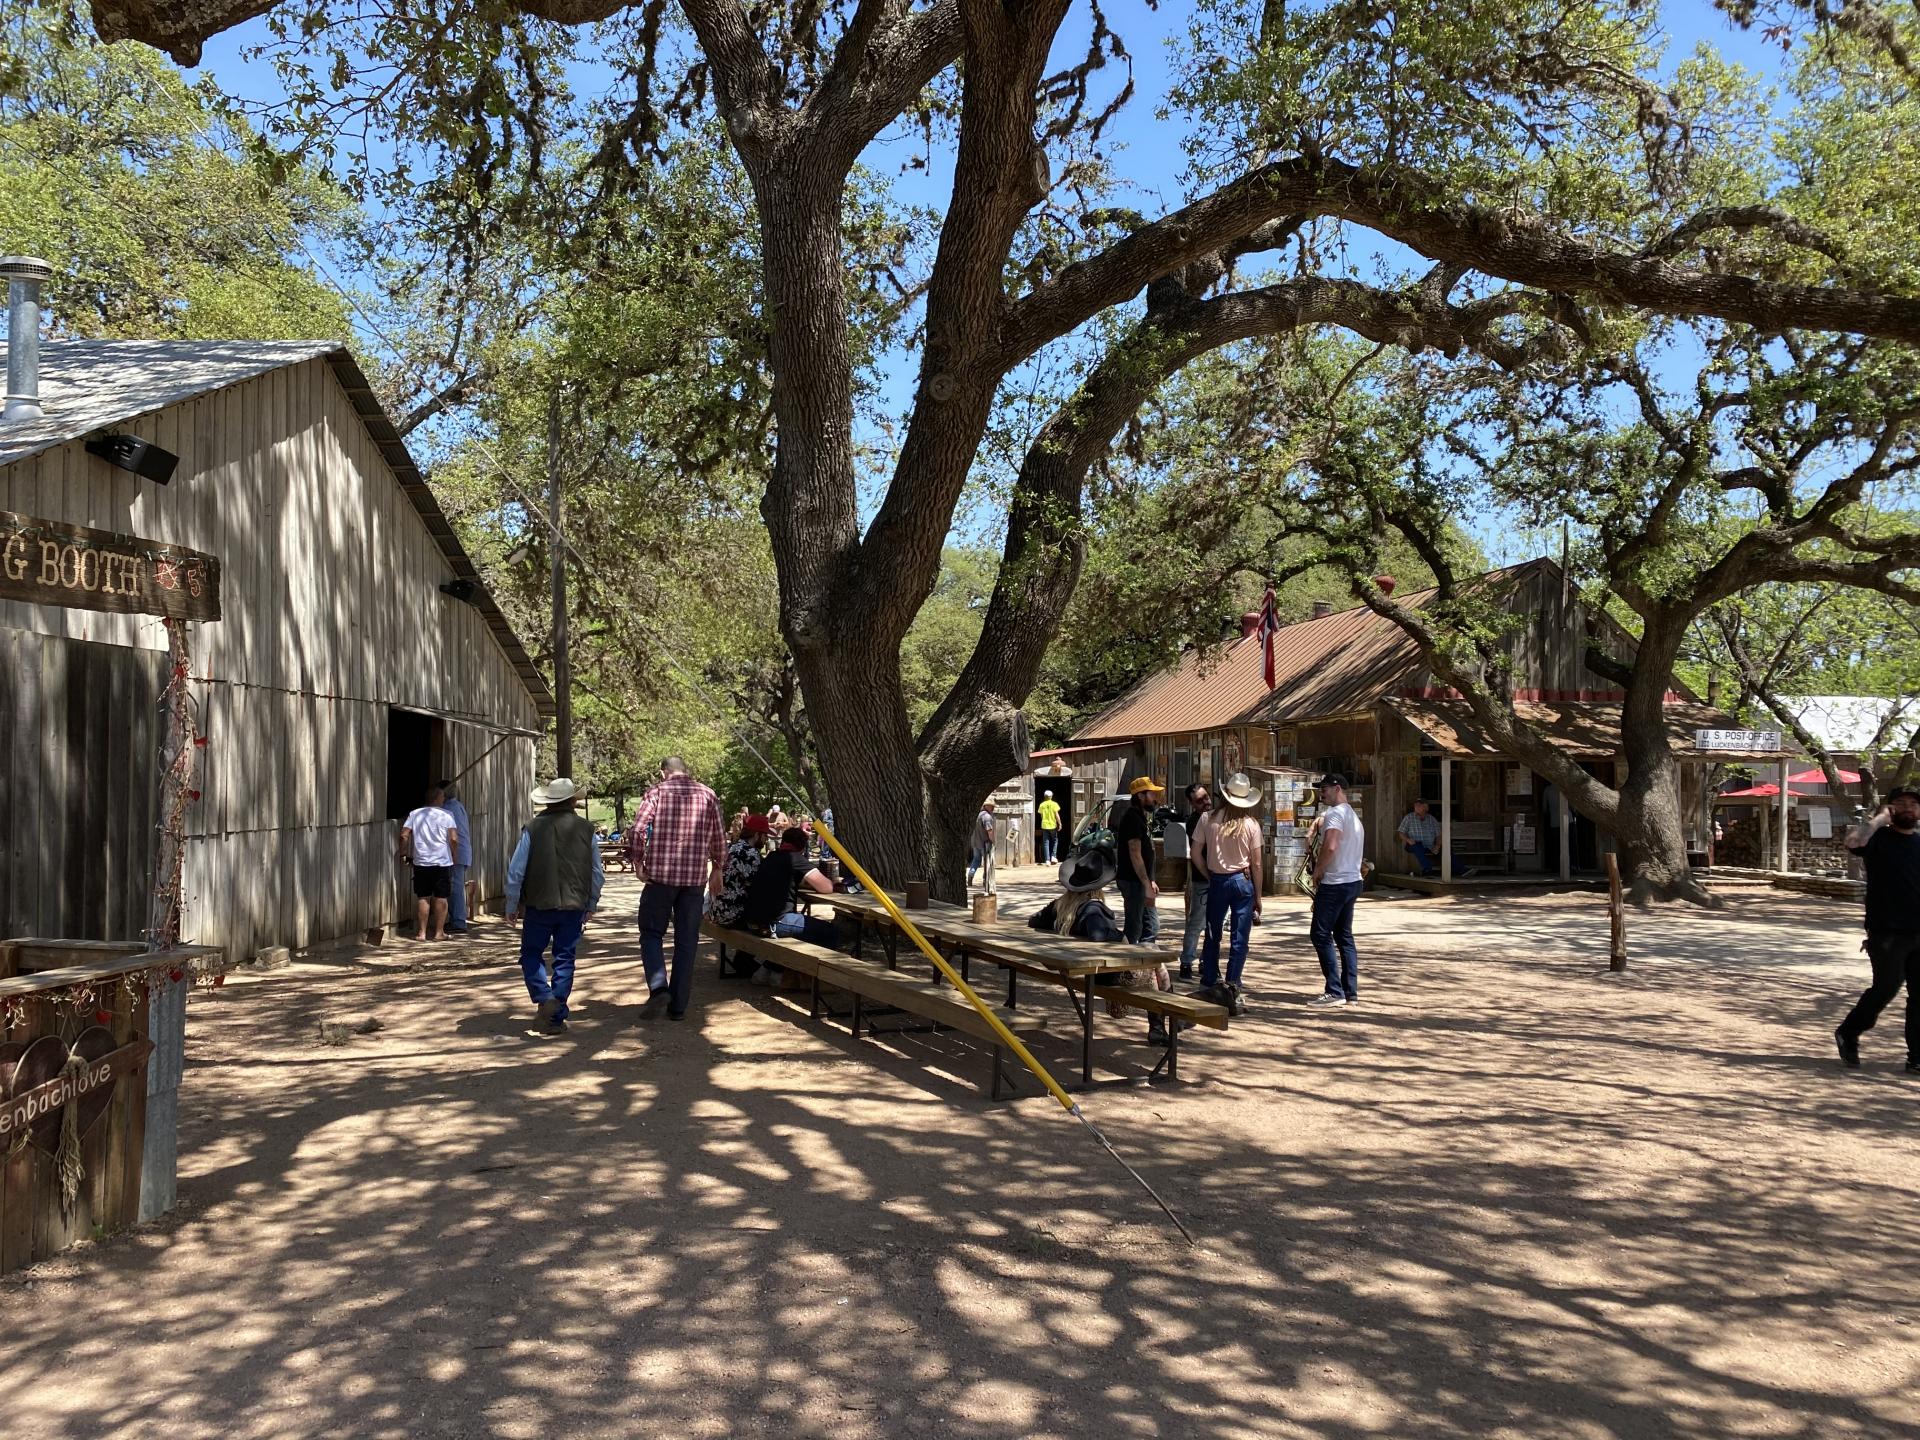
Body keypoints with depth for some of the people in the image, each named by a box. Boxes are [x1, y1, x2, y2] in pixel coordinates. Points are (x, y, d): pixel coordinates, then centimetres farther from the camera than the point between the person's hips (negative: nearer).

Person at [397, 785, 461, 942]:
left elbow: (404, 835, -3)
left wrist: (404, 853, 11)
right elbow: (454, 839, -10)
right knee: (440, 898, 5)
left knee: (422, 898, 8)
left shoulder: (414, 814, 4)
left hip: (421, 862, 2)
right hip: (442, 862, -2)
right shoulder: (447, 814, -4)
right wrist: (454, 857, 3)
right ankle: (439, 932, 9)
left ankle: (421, 932, 9)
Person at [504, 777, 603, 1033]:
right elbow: (597, 874, 7)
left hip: (539, 905, -2)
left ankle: (544, 997, -8)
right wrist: (590, 906, 18)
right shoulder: (586, 829, 1)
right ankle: (557, 1017, 8)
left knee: (531, 954, 13)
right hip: (574, 905, 2)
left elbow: (515, 871, -5)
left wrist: (512, 906, 6)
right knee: (565, 959, 8)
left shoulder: (533, 828, -6)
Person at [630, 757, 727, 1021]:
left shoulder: (657, 792, 0)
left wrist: (638, 862, -2)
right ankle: (678, 1006, 9)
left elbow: (639, 828, -12)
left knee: (652, 933, 9)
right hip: (695, 877, 2)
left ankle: (658, 987, -12)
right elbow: (719, 837, 7)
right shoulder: (707, 795, 7)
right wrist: (718, 869, 17)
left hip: (660, 873, -2)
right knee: (687, 940, 7)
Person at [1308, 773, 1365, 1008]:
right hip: (1353, 881, 10)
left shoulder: (1335, 813, -14)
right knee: (1345, 937, 12)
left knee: (1322, 935, -6)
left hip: (1335, 883, -10)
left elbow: (1330, 847, -27)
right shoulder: (1354, 817, 19)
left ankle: (1334, 991, -9)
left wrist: (1318, 870, -12)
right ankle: (1351, 992, 11)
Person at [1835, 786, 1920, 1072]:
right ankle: (1848, 1034, 16)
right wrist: (1881, 817, -16)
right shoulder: (1878, 838, -4)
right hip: (1886, 934, -5)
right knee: (1885, 989, -5)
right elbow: (1853, 840, -27)